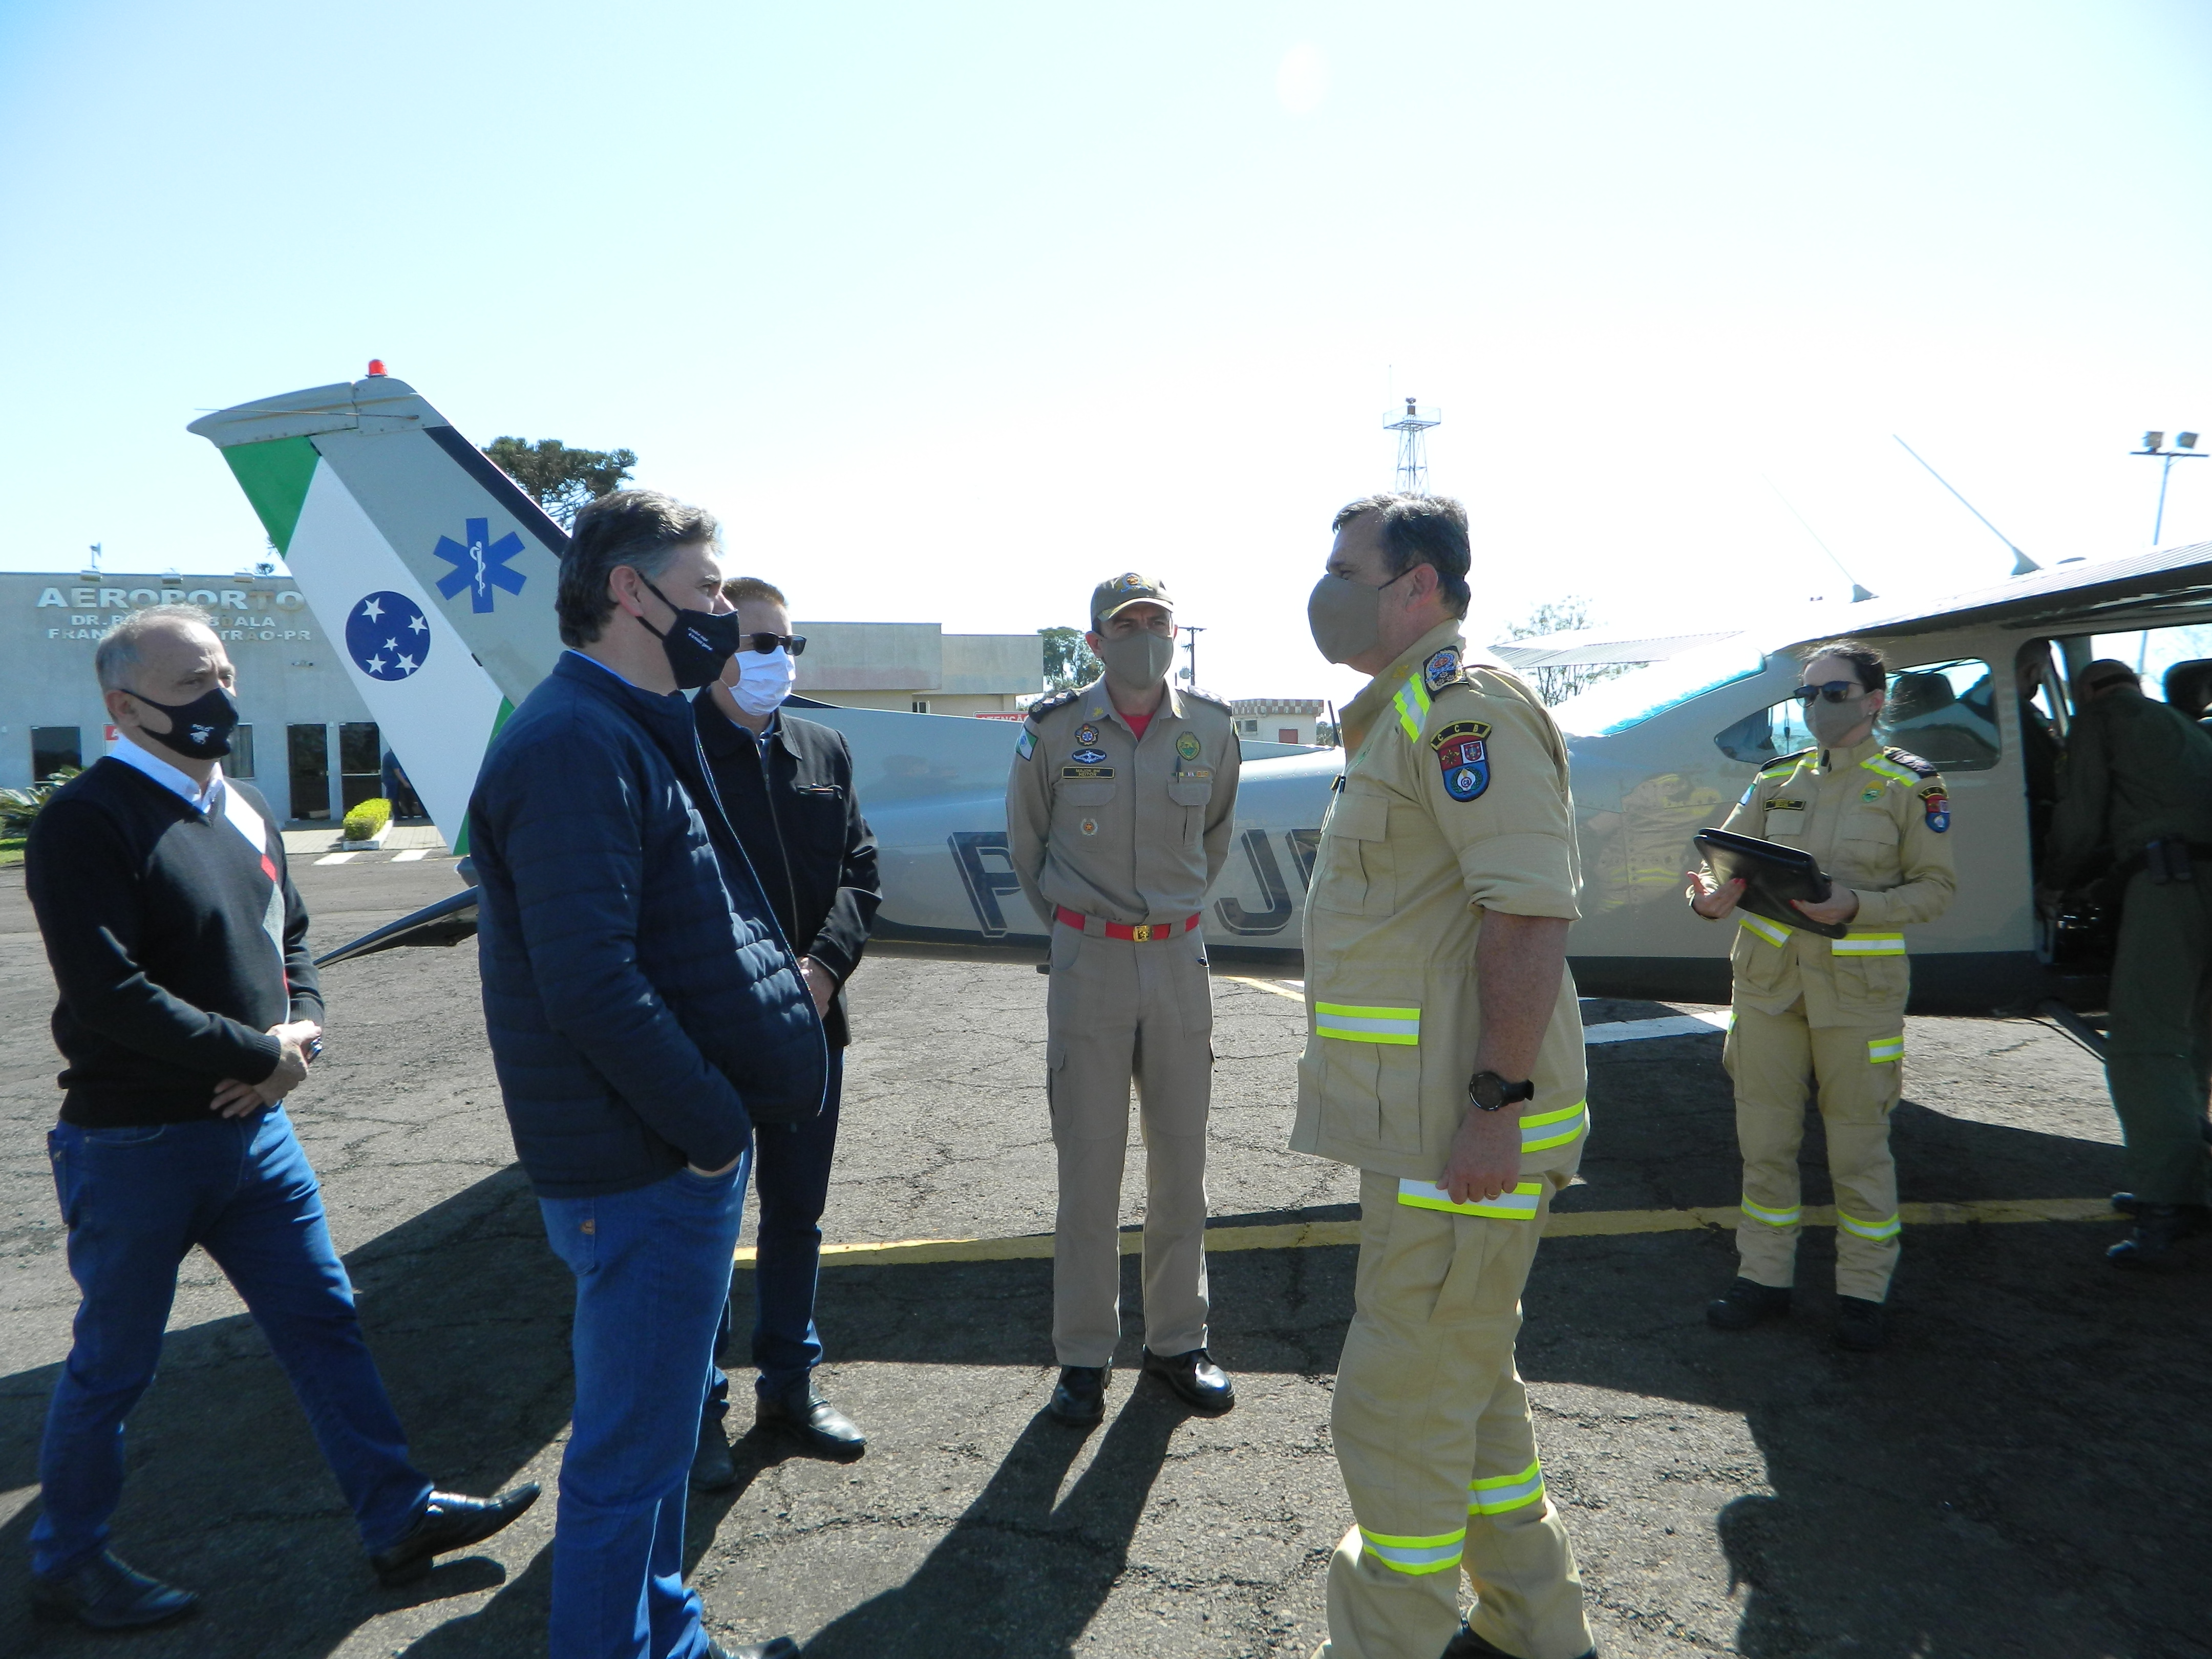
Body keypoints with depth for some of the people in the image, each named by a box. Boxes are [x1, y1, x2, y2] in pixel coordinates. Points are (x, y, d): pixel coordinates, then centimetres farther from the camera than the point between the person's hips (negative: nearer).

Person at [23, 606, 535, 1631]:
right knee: (113, 1364, 10)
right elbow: (108, 992, -23)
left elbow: (290, 939, 17)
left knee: (324, 1323, 12)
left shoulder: (243, 810, 10)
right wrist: (260, 1055, -16)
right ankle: (66, 1565, 33)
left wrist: (300, 1029, -2)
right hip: (134, 1147, -7)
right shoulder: (87, 820, -15)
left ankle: (397, 1519, 23)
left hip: (254, 1126, 7)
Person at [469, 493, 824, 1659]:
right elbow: (588, 986, -27)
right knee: (630, 1455, 5)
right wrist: (713, 1123, -18)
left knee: (650, 1432, 23)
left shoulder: (630, 731, 14)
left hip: (673, 1155, 11)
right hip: (645, 1170, -11)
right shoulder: (576, 742, -19)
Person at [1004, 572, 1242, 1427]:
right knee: (1089, 1165, 3)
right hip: (1088, 963, -2)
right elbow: (1025, 842, 10)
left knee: (1180, 1161, 9)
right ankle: (1084, 1356, 17)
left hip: (1180, 958, 2)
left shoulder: (1210, 727, 1)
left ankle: (1176, 1341, 25)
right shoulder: (1054, 730, -5)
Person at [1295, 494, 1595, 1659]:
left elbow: (1530, 910, -23)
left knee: (1402, 1402, 1)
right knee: (1469, 1382, 21)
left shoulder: (1465, 705, -15)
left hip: (1463, 1133, -11)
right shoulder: (1403, 713, 18)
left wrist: (1496, 1103, -25)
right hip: (1426, 1125, 11)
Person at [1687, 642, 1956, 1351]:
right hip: (1768, 981, 4)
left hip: (1859, 987, -3)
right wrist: (1711, 895, -19)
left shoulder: (1912, 785, -1)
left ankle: (1863, 1292, 22)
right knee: (1765, 1139, 10)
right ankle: (1764, 1276, 24)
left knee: (1859, 1144, 6)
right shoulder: (1775, 779, 9)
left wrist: (1854, 906, -21)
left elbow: (1935, 888, -4)